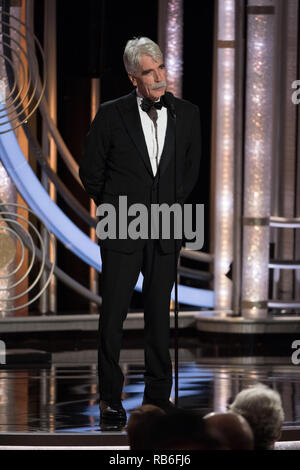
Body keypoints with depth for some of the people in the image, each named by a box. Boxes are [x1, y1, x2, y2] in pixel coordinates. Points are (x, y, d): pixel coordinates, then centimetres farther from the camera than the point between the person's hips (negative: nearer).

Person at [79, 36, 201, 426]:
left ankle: (158, 394, 16)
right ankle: (110, 396, 7)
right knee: (113, 313, 0)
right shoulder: (112, 115, -5)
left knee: (160, 314, 8)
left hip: (165, 230, 2)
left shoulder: (187, 114, 3)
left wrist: (172, 205, 12)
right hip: (122, 231, -2)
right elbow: (90, 170, 4)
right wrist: (114, 209, 6)